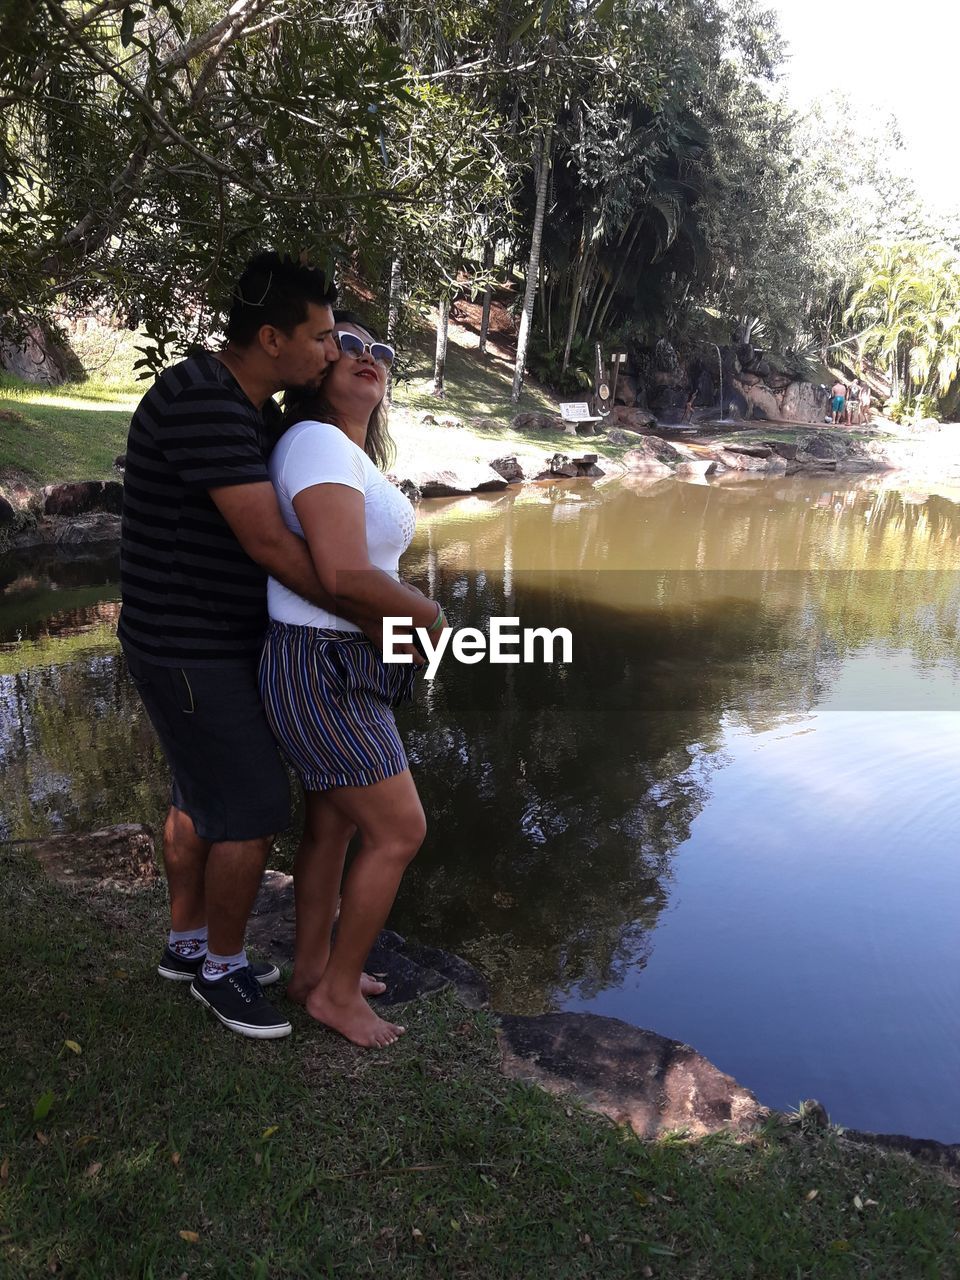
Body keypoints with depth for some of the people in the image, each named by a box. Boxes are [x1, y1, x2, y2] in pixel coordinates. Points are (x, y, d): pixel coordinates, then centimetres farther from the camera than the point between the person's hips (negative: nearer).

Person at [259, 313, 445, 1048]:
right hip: (321, 676, -10)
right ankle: (338, 992, 17)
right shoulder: (320, 445, -20)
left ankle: (311, 969, 37)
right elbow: (346, 577, -30)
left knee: (333, 825, 20)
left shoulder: (353, 457, 12)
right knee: (400, 833, -1)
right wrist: (430, 615, -12)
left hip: (340, 667, 10)